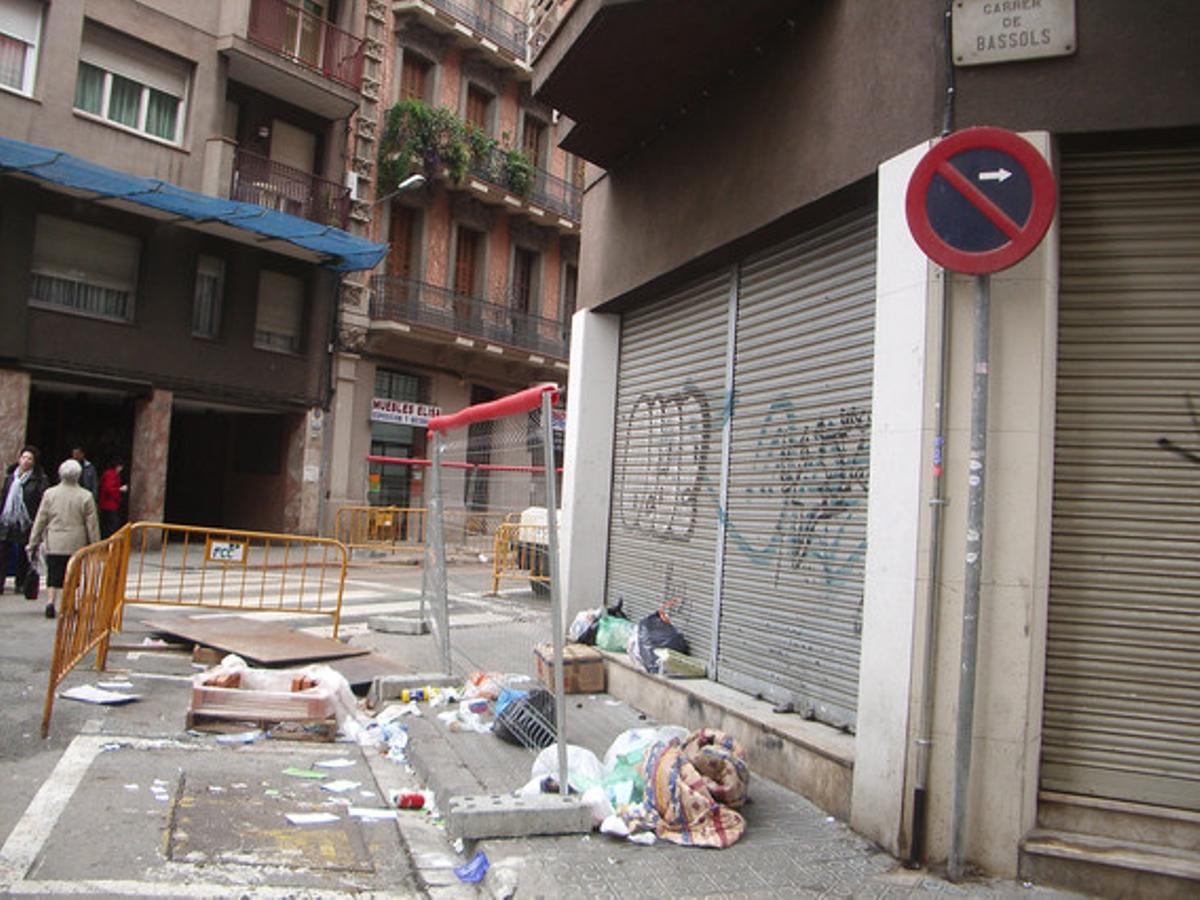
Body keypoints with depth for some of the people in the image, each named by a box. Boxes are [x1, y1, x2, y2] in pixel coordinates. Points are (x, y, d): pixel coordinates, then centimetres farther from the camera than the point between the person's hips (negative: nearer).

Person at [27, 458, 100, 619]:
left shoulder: (49, 494, 1)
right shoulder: (86, 496, -4)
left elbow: (40, 520, 5)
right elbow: (92, 524, -1)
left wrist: (34, 542, 13)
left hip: (54, 544, 1)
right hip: (77, 544, -1)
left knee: (54, 575, 7)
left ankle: (51, 601, -7)